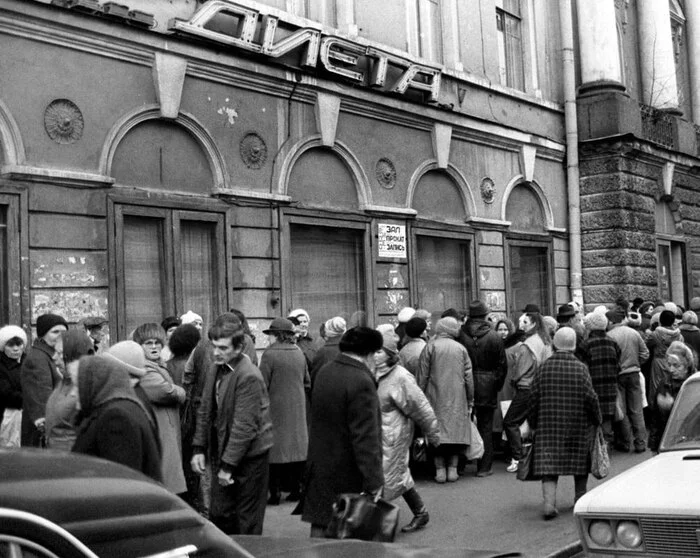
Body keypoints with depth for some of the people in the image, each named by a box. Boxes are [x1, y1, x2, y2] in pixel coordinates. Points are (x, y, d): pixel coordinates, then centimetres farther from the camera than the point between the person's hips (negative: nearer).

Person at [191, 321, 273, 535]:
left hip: (248, 456, -7)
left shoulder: (249, 377, -20)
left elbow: (244, 426, -21)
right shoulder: (216, 369, 5)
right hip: (222, 453, 7)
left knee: (247, 520, 5)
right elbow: (205, 411, 12)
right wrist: (199, 449, 4)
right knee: (218, 515, 11)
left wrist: (228, 465, -19)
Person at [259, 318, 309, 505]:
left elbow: (262, 385, -14)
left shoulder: (269, 354, -13)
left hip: (276, 408, -5)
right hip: (297, 409, 5)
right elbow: (307, 382, 10)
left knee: (275, 453, 2)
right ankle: (295, 489, 16)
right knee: (295, 448, 12)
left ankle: (275, 493, 4)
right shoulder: (299, 353, 3)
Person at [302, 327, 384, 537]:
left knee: (319, 524, 14)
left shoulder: (324, 372, 4)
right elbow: (366, 438, -23)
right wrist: (374, 481, -19)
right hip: (348, 472, -7)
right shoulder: (361, 382, -21)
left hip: (320, 464, 7)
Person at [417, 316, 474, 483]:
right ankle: (452, 469, 6)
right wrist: (470, 400, 12)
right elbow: (468, 377, 4)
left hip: (436, 398, -2)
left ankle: (440, 470, 2)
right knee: (456, 430, 8)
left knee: (438, 432, 3)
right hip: (457, 400, 2)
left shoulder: (430, 347, -4)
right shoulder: (461, 349, 2)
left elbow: (423, 376, -4)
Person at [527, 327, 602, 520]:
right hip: (578, 425, 0)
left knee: (548, 463, 0)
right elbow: (591, 398, -7)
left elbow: (534, 399, 0)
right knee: (580, 461, 17)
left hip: (548, 425, 0)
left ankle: (549, 502, -15)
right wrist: (597, 420, 8)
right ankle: (580, 500, 29)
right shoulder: (580, 368, -7)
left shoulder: (544, 367, -2)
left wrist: (532, 423, 11)